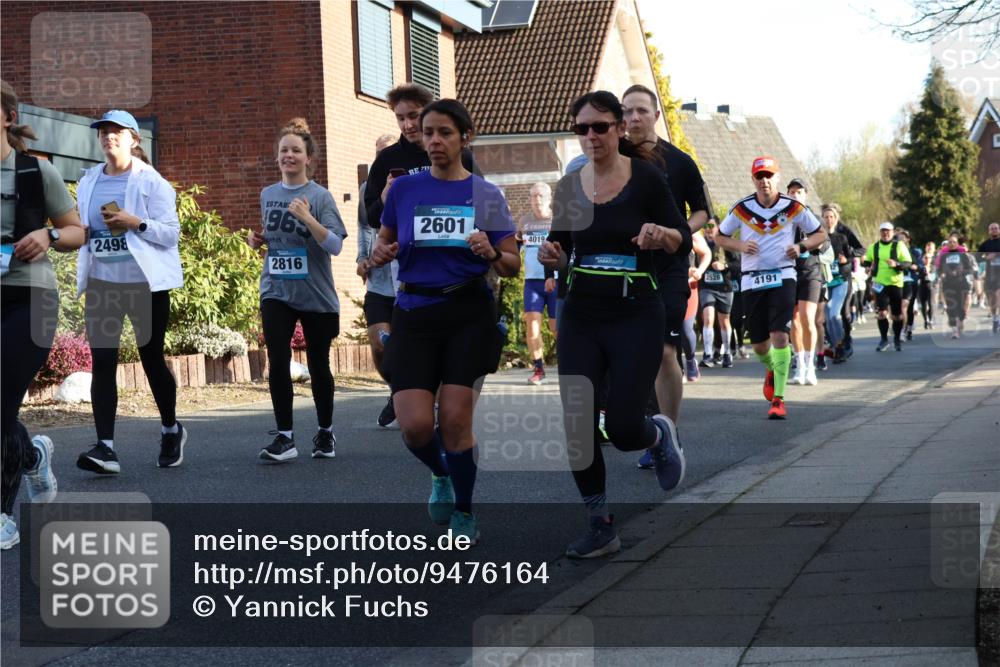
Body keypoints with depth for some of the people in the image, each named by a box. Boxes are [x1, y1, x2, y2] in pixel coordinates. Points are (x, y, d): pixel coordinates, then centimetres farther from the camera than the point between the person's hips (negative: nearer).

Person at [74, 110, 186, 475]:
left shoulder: (152, 182, -4)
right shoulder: (88, 182, 9)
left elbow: (171, 233, -8)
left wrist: (136, 222, -22)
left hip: (145, 283, -3)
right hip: (101, 283, 3)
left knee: (152, 359, 8)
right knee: (102, 362, -9)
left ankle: (171, 429, 32)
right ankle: (105, 448, -14)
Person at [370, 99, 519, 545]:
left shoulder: (487, 195, 4)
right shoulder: (404, 189, 6)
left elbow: (512, 267, 5)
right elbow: (382, 245, 16)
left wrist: (491, 253, -17)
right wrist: (381, 253, -7)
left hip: (469, 312, -1)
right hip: (414, 313, 1)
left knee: (455, 419, -7)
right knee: (414, 424, -11)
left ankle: (464, 512, 16)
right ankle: (441, 476, 25)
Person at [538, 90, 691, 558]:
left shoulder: (646, 178, -7)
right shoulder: (568, 187, 5)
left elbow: (683, 242, -3)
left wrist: (661, 235, -25)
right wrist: (552, 256, -7)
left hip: (636, 316, -4)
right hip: (581, 315, 4)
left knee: (623, 429, -8)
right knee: (577, 426, -3)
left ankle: (659, 434, 29)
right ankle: (600, 526, 11)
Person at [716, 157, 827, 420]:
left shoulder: (794, 208, 0)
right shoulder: (742, 209, 2)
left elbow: (820, 234, 11)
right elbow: (720, 237, 13)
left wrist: (801, 246, -8)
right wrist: (741, 246, -7)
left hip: (783, 277, -2)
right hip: (752, 280, 2)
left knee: (780, 335, -16)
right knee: (758, 343, 7)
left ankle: (778, 398, -11)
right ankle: (772, 370, 44)